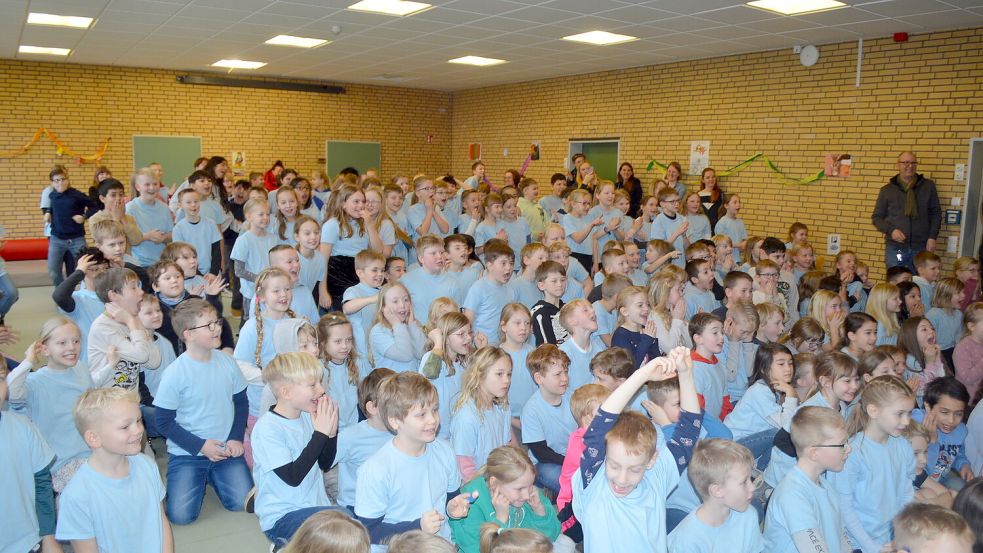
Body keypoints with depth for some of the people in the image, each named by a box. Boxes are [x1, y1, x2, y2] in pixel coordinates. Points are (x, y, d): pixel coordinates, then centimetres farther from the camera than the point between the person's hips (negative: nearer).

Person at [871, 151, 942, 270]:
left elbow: (936, 213, 10)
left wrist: (932, 237, -1)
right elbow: (876, 217, 8)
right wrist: (891, 230, -10)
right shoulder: (887, 190, 6)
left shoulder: (928, 186, 7)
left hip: (921, 247, 0)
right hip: (895, 248, 0)